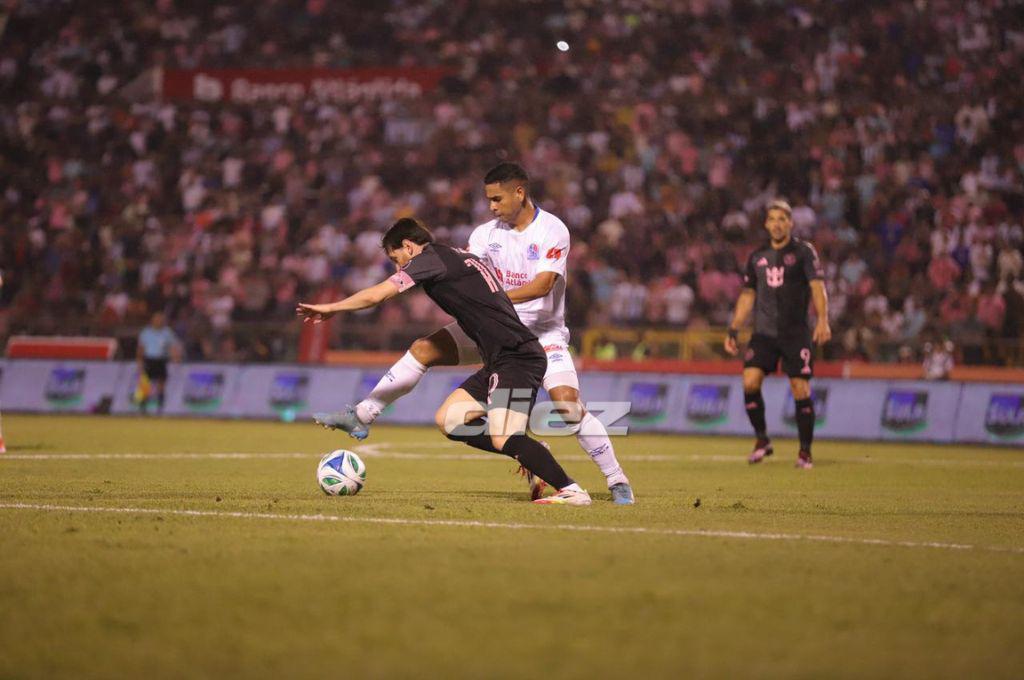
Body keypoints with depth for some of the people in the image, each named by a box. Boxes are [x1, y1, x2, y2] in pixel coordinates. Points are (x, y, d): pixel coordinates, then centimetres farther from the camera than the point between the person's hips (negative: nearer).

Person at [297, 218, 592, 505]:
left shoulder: (432, 258, -3)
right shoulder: (462, 257, 23)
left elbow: (375, 295, -1)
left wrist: (330, 308, 12)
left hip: (516, 358, -10)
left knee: (503, 439, -21)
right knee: (448, 419, 8)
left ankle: (572, 490, -20)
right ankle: (534, 458, 6)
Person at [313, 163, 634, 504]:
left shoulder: (553, 231, -14)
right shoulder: (488, 233, 1)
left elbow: (543, 285, -26)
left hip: (543, 331, -5)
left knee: (569, 405, -22)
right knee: (423, 350, -7)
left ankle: (617, 482, -8)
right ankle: (361, 417, 0)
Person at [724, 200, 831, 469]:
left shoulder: (804, 252, 1)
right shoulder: (757, 257, 13)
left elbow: (817, 286, -9)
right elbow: (748, 295, 20)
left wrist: (823, 320, -24)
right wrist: (733, 330, 15)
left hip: (796, 333, -3)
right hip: (763, 333, 3)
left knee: (801, 391, -7)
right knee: (750, 381, -13)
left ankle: (805, 451, 4)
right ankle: (762, 441, 2)